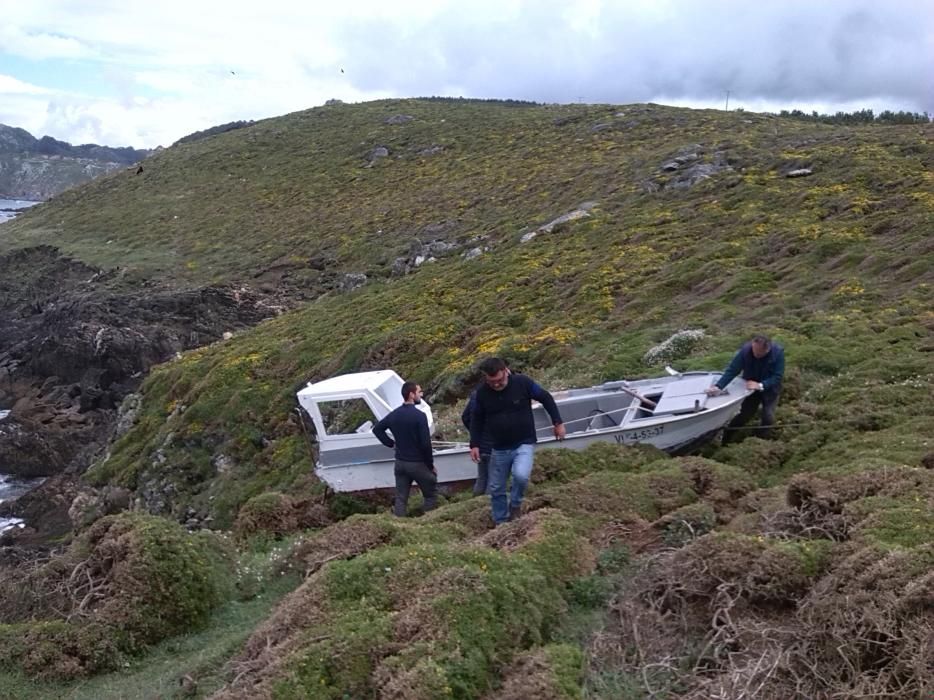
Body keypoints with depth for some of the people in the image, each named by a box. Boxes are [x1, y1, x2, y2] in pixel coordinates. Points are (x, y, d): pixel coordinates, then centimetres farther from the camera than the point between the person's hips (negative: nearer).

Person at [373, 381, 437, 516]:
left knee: (400, 498, 10)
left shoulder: (394, 414, 4)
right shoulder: (419, 416, -18)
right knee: (431, 495, 11)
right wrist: (431, 465, -7)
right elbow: (426, 443, -19)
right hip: (418, 463, -6)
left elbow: (377, 429, 16)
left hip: (400, 462, 6)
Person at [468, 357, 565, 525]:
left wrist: (558, 423, -1)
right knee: (496, 488, 9)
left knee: (521, 475, -29)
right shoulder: (482, 392, -9)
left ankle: (515, 505, 1)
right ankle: (501, 524, 30)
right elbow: (477, 419, 6)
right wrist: (474, 445, 3)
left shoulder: (522, 382, -16)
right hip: (499, 448, 3)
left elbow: (546, 398, -1)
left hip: (524, 444, -3)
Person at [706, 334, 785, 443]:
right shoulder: (745, 349, -30)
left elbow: (777, 377, -28)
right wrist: (718, 386, -42)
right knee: (744, 415, 2)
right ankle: (727, 442, 16)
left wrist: (760, 385, -40)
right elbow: (732, 370, -30)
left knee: (768, 418, -7)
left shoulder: (778, 352, -30)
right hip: (751, 387, 0)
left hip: (769, 389, 0)